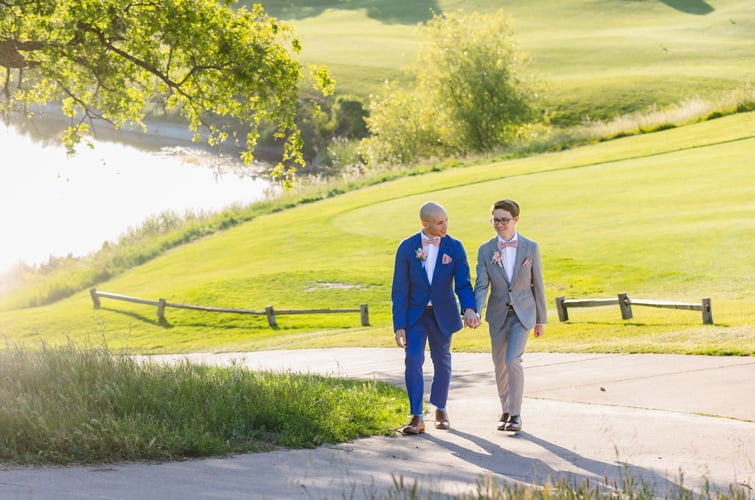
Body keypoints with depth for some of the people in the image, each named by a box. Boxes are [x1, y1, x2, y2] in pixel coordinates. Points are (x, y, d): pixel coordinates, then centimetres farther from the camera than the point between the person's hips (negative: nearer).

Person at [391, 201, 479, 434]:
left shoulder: (454, 247, -6)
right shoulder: (407, 247, -8)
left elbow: (463, 283, -10)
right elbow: (399, 290, -7)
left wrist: (469, 308, -31)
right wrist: (399, 325, -13)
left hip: (443, 314, 1)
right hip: (414, 313, -1)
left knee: (442, 361, 12)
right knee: (413, 359, -13)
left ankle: (440, 409, 31)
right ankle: (416, 418, -12)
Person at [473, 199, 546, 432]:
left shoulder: (531, 248, -4)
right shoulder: (485, 250, -2)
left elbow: (538, 285, 1)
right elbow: (481, 286, -7)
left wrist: (541, 320, 4)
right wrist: (475, 312, -25)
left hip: (523, 314, -3)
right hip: (498, 314, 3)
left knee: (513, 360, -18)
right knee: (500, 365, 10)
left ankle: (516, 414, -8)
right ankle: (506, 410, 30)